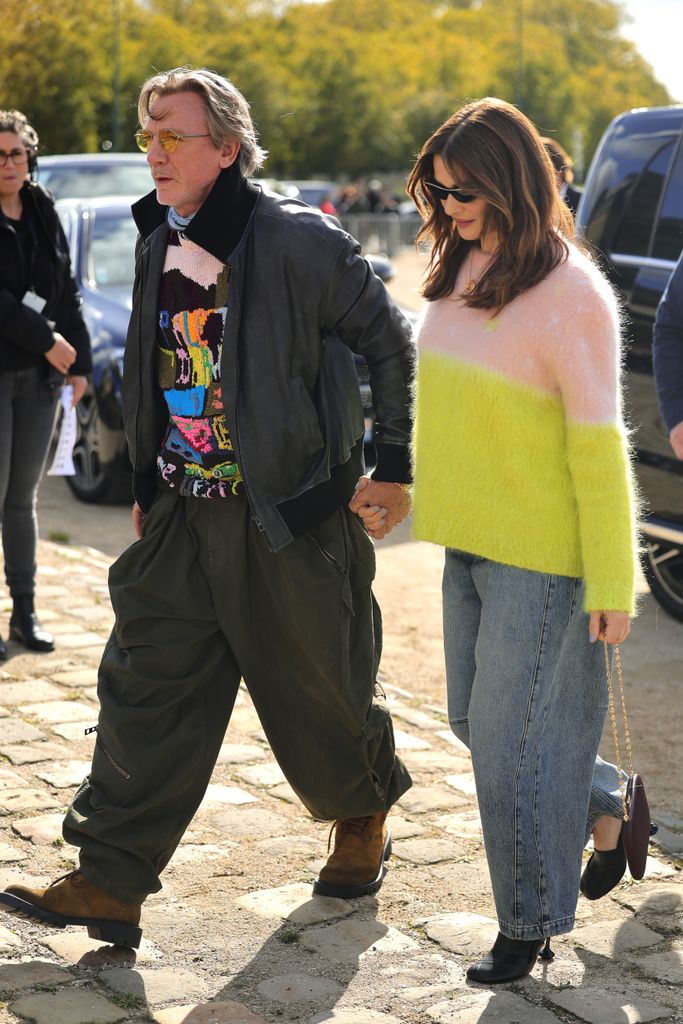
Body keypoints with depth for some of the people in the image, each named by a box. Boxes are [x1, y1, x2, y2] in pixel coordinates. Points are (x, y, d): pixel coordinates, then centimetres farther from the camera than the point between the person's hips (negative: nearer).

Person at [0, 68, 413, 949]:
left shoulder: (297, 240, -14)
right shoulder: (157, 246, 7)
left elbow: (390, 342, -6)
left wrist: (392, 468, -5)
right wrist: (150, 488, 19)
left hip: (293, 519, -6)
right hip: (186, 515, 6)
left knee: (318, 691, 9)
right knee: (145, 687, 1)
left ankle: (363, 817, 38)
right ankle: (110, 883, 6)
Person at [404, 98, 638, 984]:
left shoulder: (570, 294, -19)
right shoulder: (462, 267, 4)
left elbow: (598, 447, -18)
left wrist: (613, 585, -17)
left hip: (544, 552, -8)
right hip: (473, 538, 8)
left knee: (510, 733, 0)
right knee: (475, 719, 17)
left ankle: (531, 920, 19)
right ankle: (606, 814, 39)